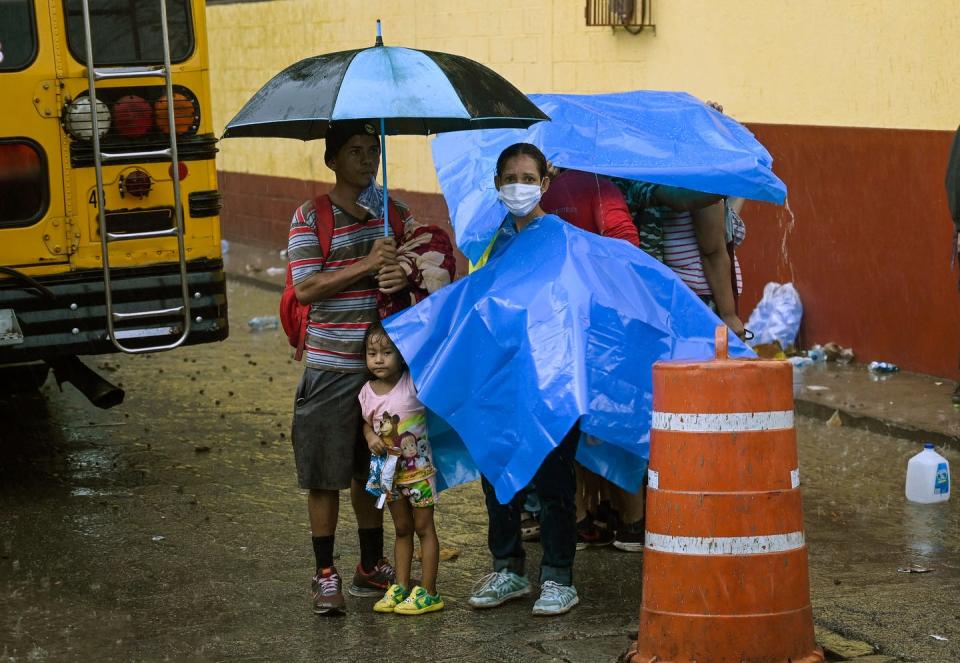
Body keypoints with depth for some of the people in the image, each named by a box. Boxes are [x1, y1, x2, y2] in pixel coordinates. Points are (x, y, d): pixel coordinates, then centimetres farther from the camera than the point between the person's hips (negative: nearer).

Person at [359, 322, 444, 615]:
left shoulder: (414, 383, -17)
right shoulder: (367, 392, -3)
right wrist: (370, 437, -8)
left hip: (418, 469, -5)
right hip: (389, 470, 5)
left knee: (423, 527, 2)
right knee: (401, 529, 16)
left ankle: (428, 593, 7)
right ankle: (400, 588, 22)